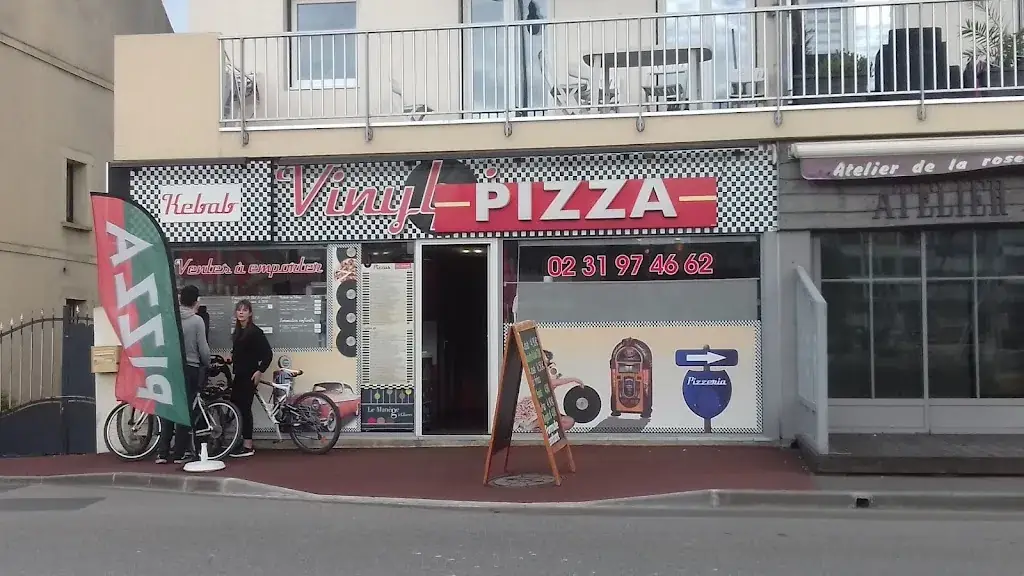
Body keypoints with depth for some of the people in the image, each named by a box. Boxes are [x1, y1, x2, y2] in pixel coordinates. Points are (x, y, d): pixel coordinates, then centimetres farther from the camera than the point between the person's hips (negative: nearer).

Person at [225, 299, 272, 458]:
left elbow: (268, 353, -15)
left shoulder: (255, 331, -12)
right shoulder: (238, 331, 12)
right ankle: (242, 442, 20)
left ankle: (247, 446, 0)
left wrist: (260, 370, -17)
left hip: (249, 376, -9)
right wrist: (231, 357, 5)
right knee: (235, 405, 10)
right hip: (239, 375, 9)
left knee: (244, 408, -6)